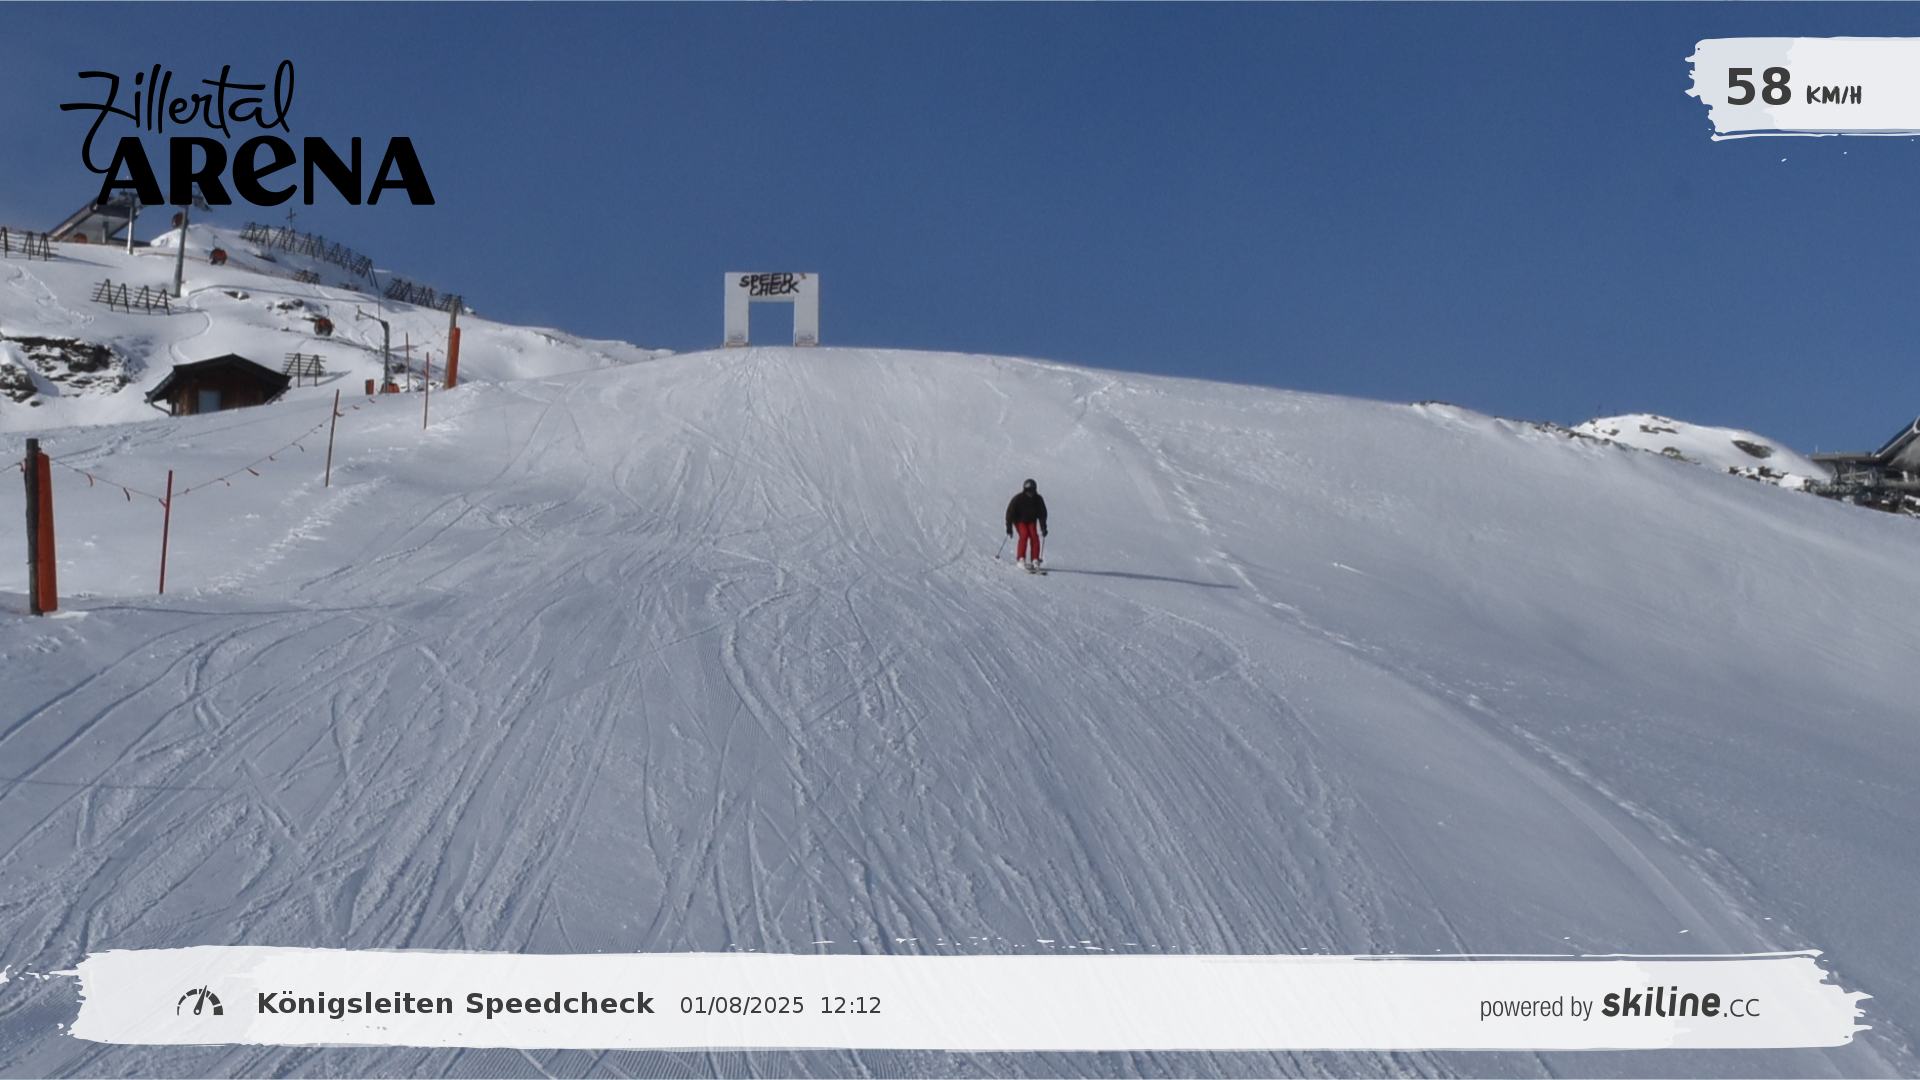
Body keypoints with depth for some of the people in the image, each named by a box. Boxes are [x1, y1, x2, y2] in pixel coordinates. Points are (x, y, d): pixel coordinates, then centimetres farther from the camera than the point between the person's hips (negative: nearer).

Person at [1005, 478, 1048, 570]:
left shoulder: (1038, 500, -15)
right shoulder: (1018, 499, -23)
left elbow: (1042, 514, -6)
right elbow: (1010, 512, -19)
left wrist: (1043, 528, -12)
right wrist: (1009, 527, -22)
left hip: (1031, 520, 3)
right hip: (1020, 520, -3)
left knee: (1034, 537, -18)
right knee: (1024, 535, -26)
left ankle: (1035, 560, -15)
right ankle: (1021, 559, -23)